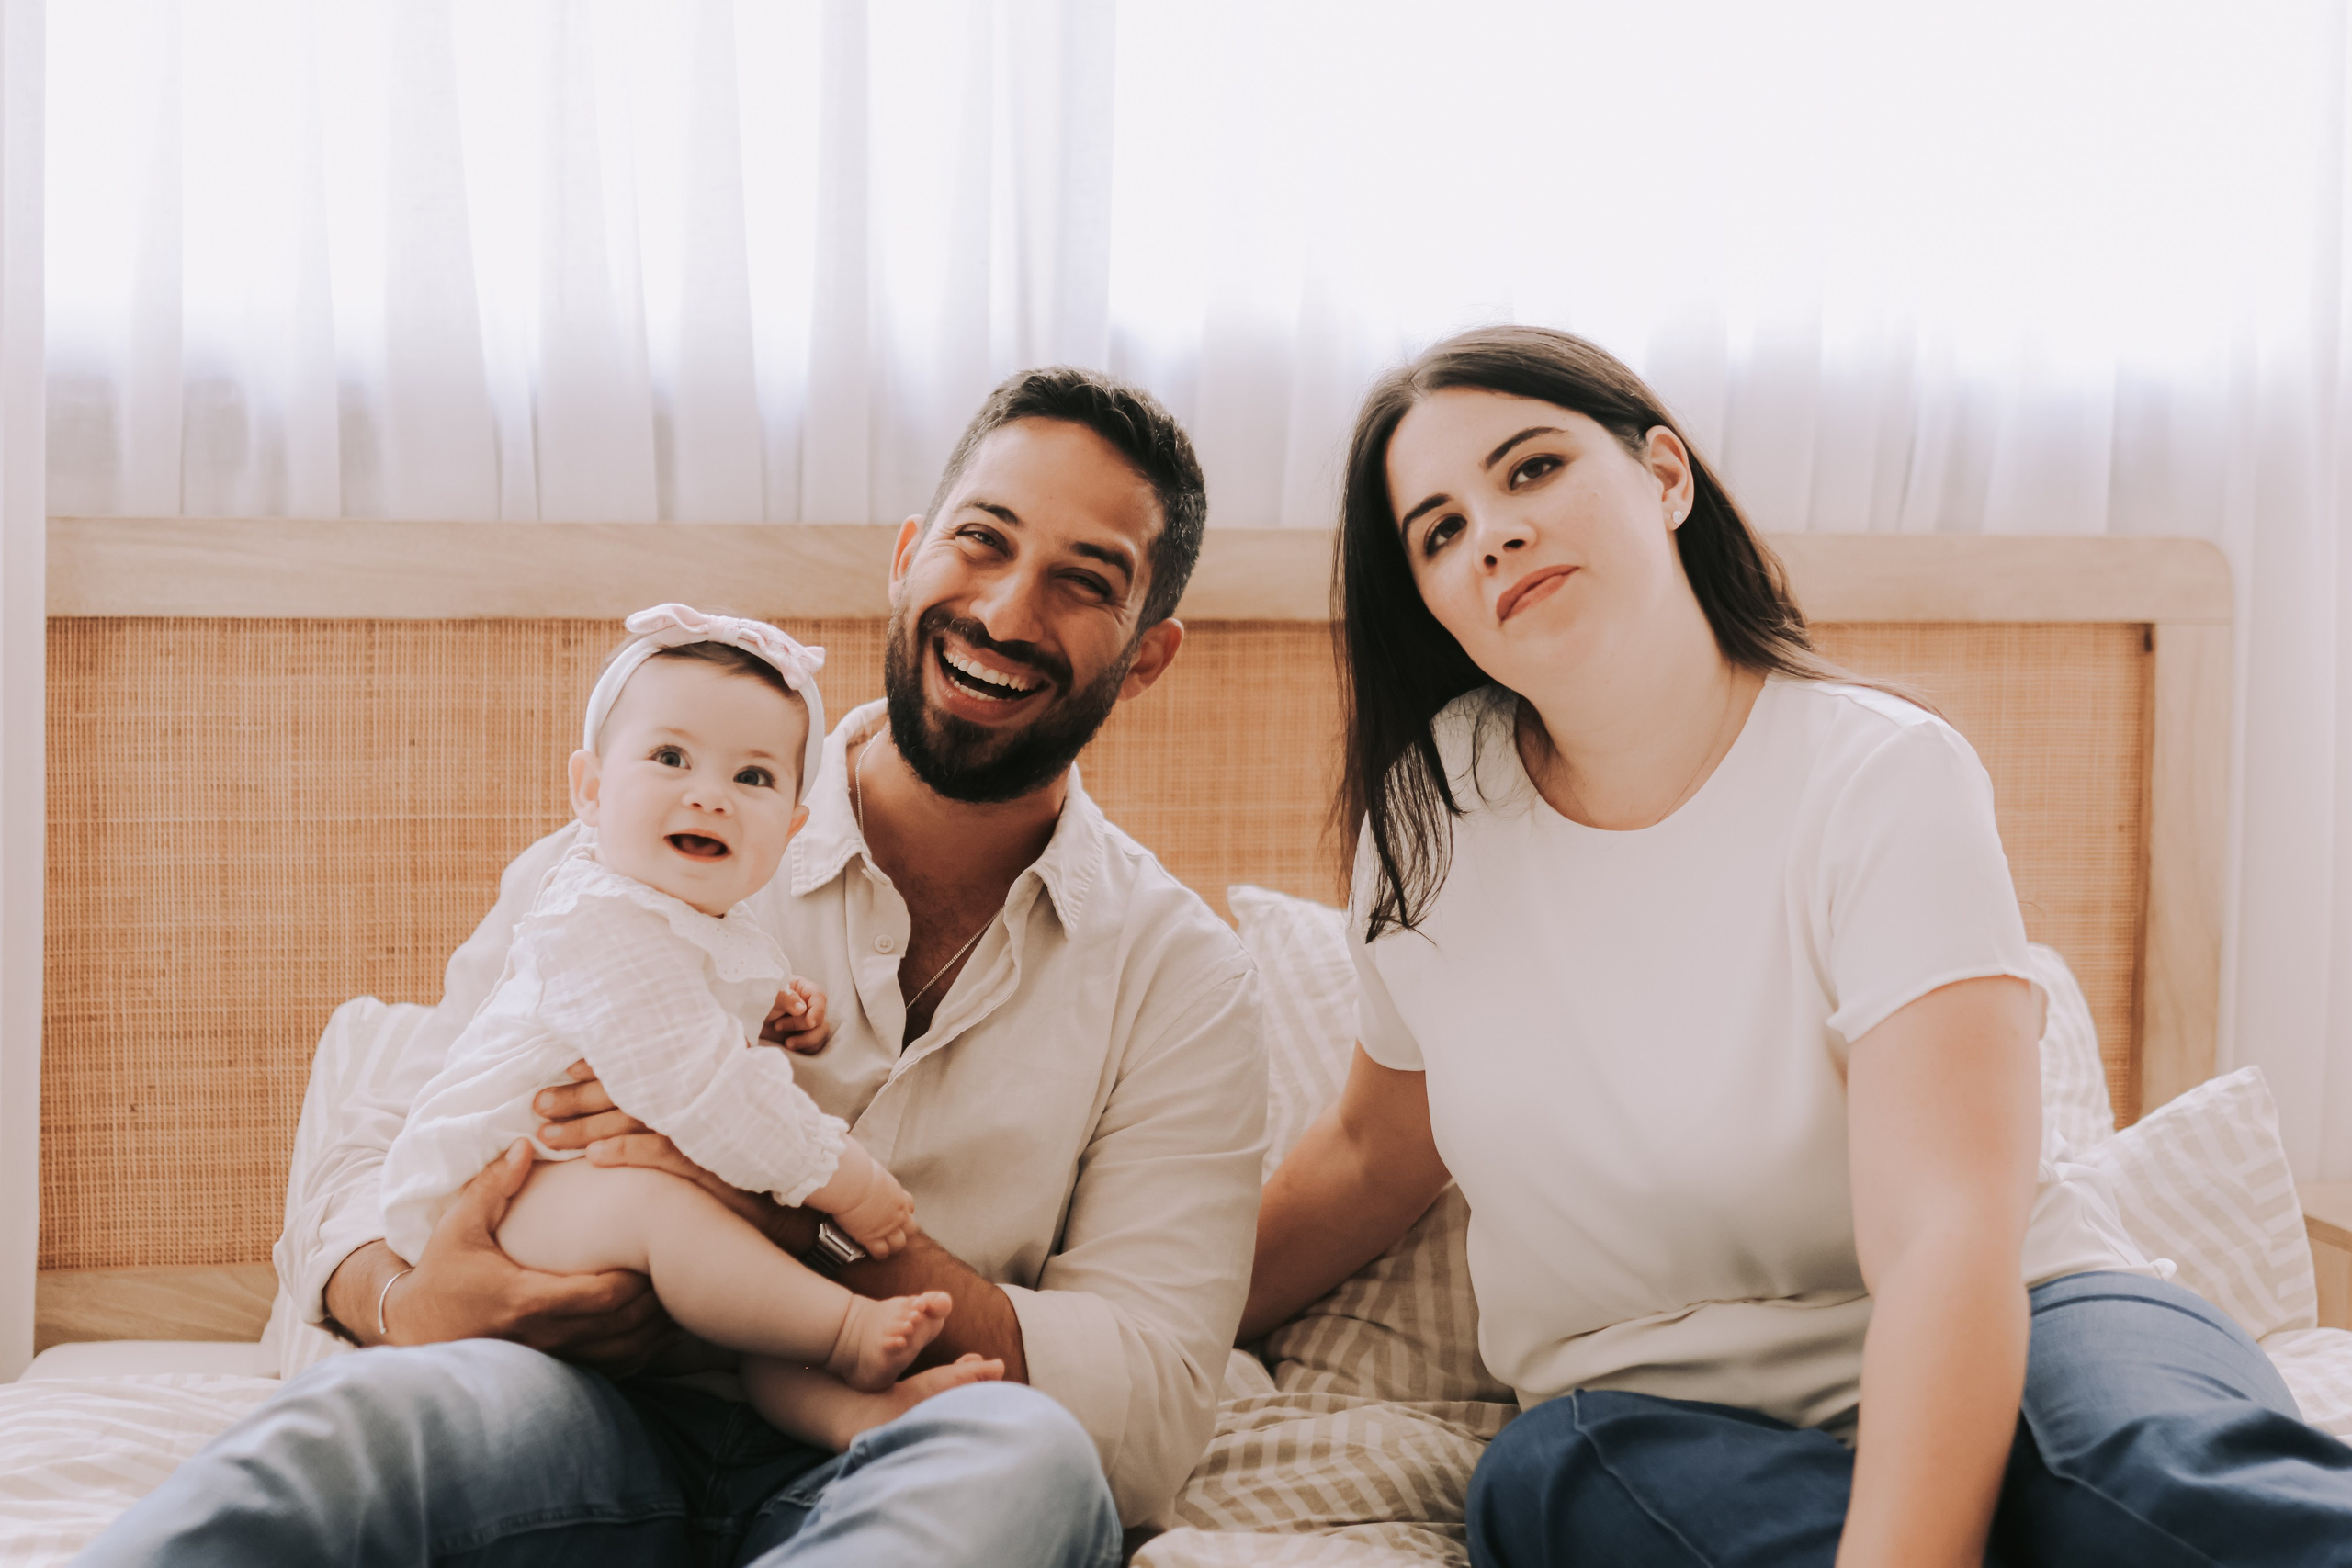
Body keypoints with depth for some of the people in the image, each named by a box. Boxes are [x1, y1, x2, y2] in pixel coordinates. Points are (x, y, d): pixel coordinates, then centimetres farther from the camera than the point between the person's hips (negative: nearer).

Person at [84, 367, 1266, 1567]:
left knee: (1026, 1460, -37)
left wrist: (805, 1206, -17)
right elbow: (374, 1169, 7)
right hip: (605, 1445, -1)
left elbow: (1152, 1416, -4)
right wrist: (411, 1309, -19)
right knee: (367, 1414, -36)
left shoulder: (1179, 980, 7)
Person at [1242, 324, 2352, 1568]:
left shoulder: (1883, 778, -14)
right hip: (1641, 1409, 6)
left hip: (1984, 1342, -6)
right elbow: (1374, 1151, 18)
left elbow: (1949, 1235, -28)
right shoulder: (1429, 807, 0)